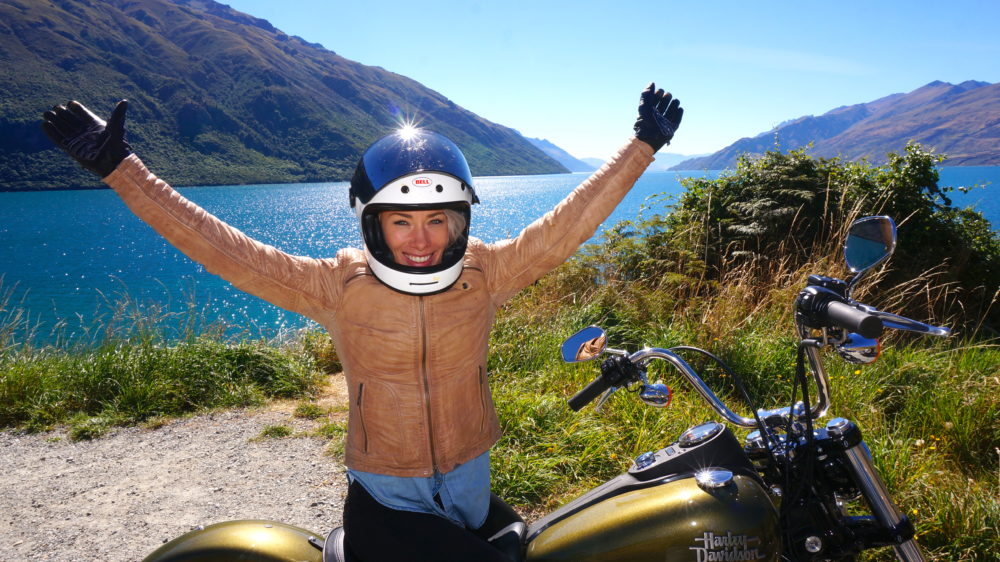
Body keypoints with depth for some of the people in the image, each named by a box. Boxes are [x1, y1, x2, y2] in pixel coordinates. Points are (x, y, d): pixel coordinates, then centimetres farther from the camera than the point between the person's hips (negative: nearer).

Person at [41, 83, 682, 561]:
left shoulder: (485, 273, -7)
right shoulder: (338, 286, -13)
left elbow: (566, 224, -4)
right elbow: (224, 248, -13)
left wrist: (643, 144, -2)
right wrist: (120, 166, -15)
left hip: (471, 493, 4)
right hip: (386, 506, -3)